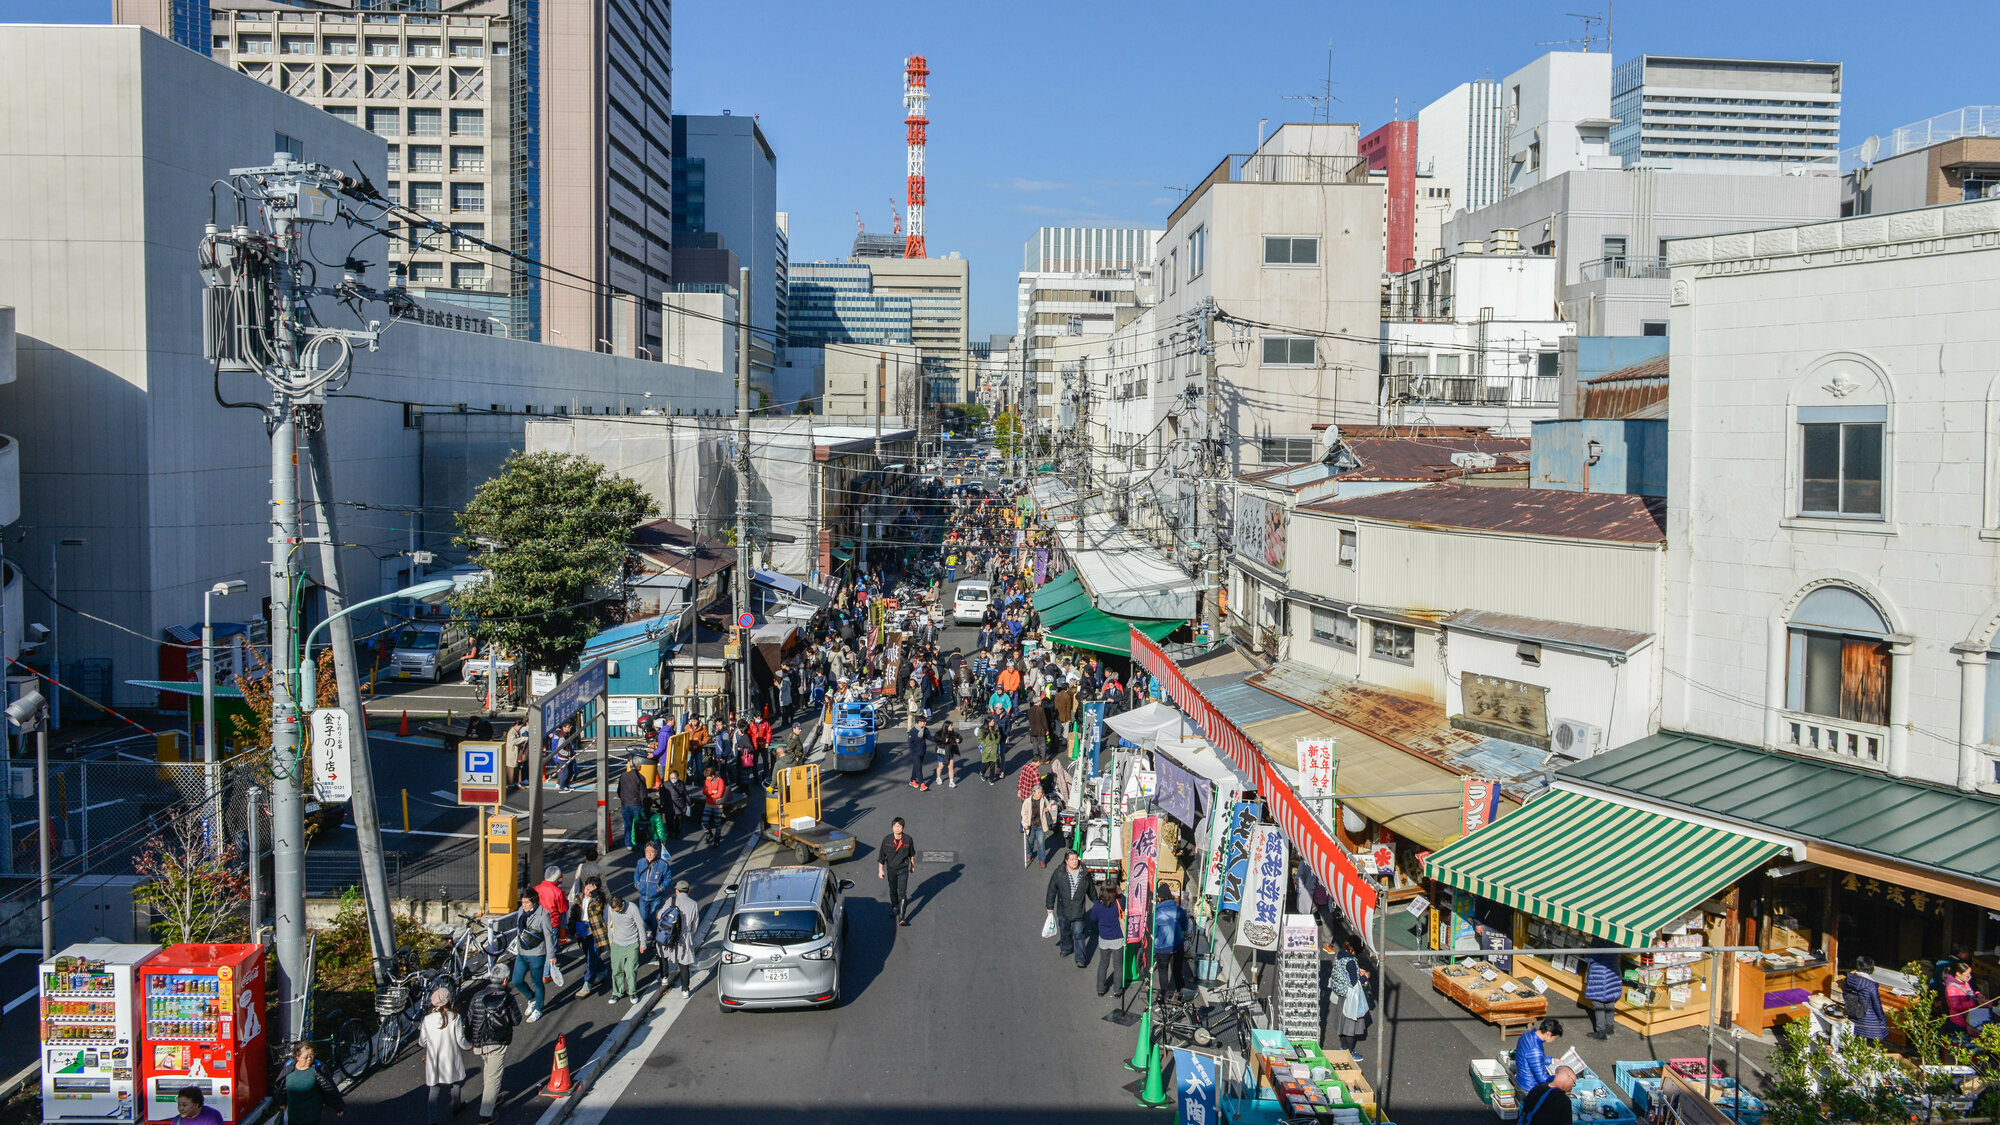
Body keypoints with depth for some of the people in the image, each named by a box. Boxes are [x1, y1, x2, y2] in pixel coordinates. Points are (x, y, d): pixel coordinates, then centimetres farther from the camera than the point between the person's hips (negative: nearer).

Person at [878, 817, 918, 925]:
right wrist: (880, 870, -5)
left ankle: (902, 917, -11)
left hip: (903, 869, -2)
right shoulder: (887, 839, -12)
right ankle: (894, 907, 46)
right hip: (891, 869, 2)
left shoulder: (908, 839, -12)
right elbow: (881, 855, -3)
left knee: (902, 892, -10)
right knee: (893, 891, 19)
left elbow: (912, 853, 6)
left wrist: (912, 865, 17)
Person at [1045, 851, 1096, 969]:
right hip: (1063, 910, 2)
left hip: (1079, 910, -2)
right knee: (1064, 931, 20)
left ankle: (1081, 959, 2)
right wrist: (1050, 907, 1)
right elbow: (1052, 890, -2)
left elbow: (1091, 890, 8)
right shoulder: (1059, 873, -11)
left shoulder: (1085, 873, -7)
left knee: (1078, 934, -4)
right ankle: (1066, 948, 46)